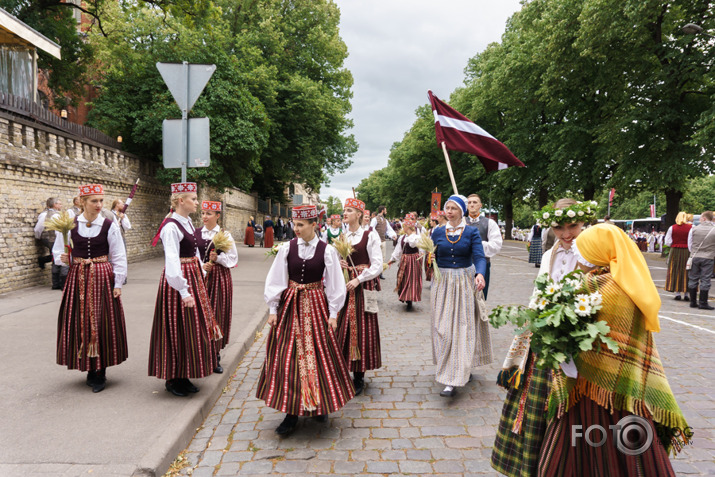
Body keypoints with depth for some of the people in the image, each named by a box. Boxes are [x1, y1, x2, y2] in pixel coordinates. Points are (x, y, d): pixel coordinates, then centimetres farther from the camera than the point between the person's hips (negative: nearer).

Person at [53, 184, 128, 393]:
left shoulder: (109, 225, -3)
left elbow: (118, 257, -1)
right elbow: (58, 251, 12)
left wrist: (118, 284, -3)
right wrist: (64, 259, -11)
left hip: (102, 277, -2)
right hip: (78, 278, 2)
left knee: (102, 322, 0)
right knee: (80, 321, 4)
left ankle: (99, 372, 11)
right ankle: (89, 368, 19)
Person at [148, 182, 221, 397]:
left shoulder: (187, 222, 10)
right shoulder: (171, 227, -17)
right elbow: (172, 261, -23)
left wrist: (201, 273, 14)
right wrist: (184, 291, -26)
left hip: (193, 277, 9)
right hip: (178, 280, -9)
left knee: (193, 328, 14)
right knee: (177, 330, 1)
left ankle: (183, 377, 27)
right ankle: (172, 379, 17)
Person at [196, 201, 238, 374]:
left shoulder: (225, 234, 0)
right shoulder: (195, 234, 6)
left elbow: (232, 257, -1)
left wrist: (218, 258, -17)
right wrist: (201, 266, -12)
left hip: (220, 277, -1)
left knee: (218, 315, 2)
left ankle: (215, 357, 12)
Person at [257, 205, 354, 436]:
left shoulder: (327, 250, -6)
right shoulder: (287, 248, -3)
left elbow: (334, 284, -2)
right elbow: (275, 280, 1)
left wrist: (333, 313, -3)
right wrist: (273, 309, 0)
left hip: (316, 305, -1)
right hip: (290, 306, 1)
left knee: (318, 354, 6)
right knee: (288, 356, 1)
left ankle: (320, 405, 26)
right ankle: (292, 412, 13)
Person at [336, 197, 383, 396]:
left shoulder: (370, 234, -6)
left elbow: (377, 265, -9)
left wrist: (358, 279, -16)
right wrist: (338, 264, -4)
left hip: (363, 284, -4)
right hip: (345, 284, 5)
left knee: (361, 327, 0)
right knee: (343, 326, 4)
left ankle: (359, 376, 12)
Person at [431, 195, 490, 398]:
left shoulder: (472, 232, -2)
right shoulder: (438, 232, 6)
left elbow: (479, 257, -13)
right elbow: (433, 258, 9)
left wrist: (480, 274, -32)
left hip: (465, 282, -2)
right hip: (443, 282, 3)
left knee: (462, 327, -5)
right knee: (443, 327, 4)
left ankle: (453, 381, -4)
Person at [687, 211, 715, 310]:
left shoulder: (693, 229, -3)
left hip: (695, 257, 1)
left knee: (693, 279, 10)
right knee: (705, 280, 3)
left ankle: (693, 302, 14)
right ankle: (703, 303, 5)